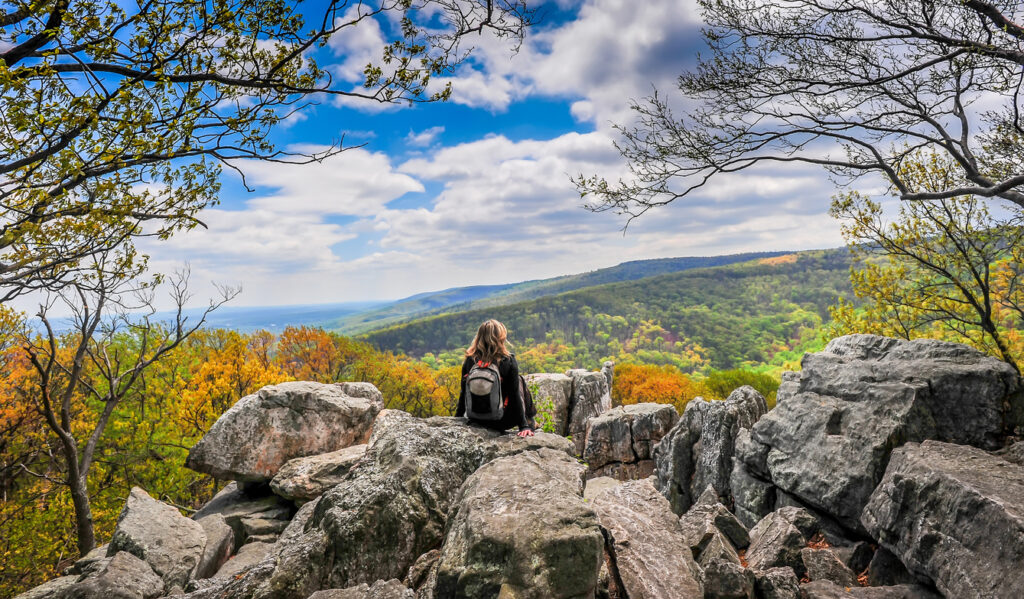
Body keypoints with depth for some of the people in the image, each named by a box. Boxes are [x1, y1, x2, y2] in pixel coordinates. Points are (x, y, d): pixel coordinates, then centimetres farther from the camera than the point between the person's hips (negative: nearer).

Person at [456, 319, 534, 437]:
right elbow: (515, 396, -15)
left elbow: (464, 392, 0)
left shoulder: (470, 360, -7)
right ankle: (530, 424, 30)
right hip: (502, 422, -3)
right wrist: (523, 426, -9)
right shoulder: (509, 361, -16)